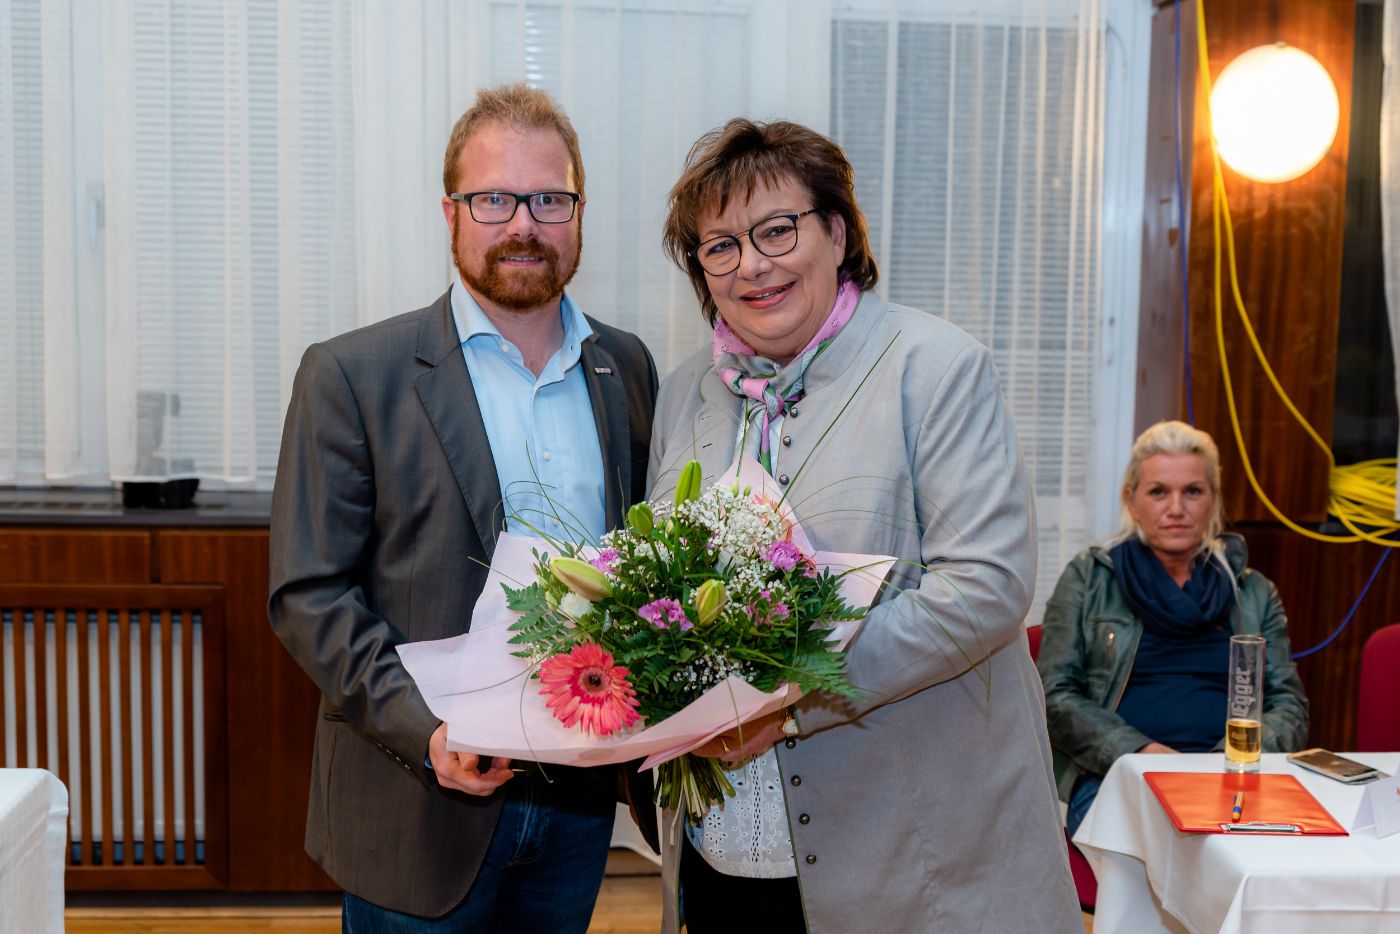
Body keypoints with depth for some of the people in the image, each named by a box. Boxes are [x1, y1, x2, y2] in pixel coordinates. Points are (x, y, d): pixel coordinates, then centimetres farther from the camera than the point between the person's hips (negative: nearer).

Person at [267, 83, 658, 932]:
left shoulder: (627, 369, 6)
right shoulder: (351, 375, -7)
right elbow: (308, 593, -9)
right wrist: (423, 728, -20)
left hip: (583, 793, 4)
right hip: (420, 813, -4)